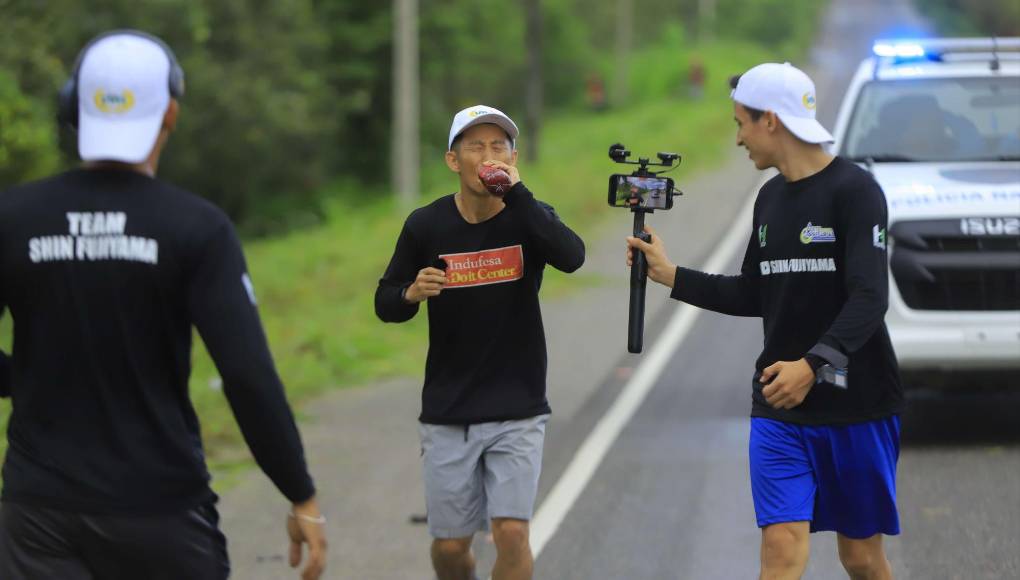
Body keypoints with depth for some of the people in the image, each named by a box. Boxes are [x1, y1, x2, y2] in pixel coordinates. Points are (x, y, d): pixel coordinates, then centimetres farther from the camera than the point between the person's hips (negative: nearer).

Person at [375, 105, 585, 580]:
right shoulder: (426, 226, -4)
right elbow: (385, 305, 4)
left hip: (517, 411, -1)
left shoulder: (527, 217, -5)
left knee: (512, 532, -12)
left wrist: (515, 192, -31)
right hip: (447, 413, 1)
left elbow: (571, 256, -26)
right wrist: (411, 294, -19)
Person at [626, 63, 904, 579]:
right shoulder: (770, 197, 11)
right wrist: (670, 276, 14)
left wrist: (814, 364, -32)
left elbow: (869, 299, -21)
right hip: (778, 407, 5)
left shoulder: (854, 190, -11)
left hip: (857, 405, -5)